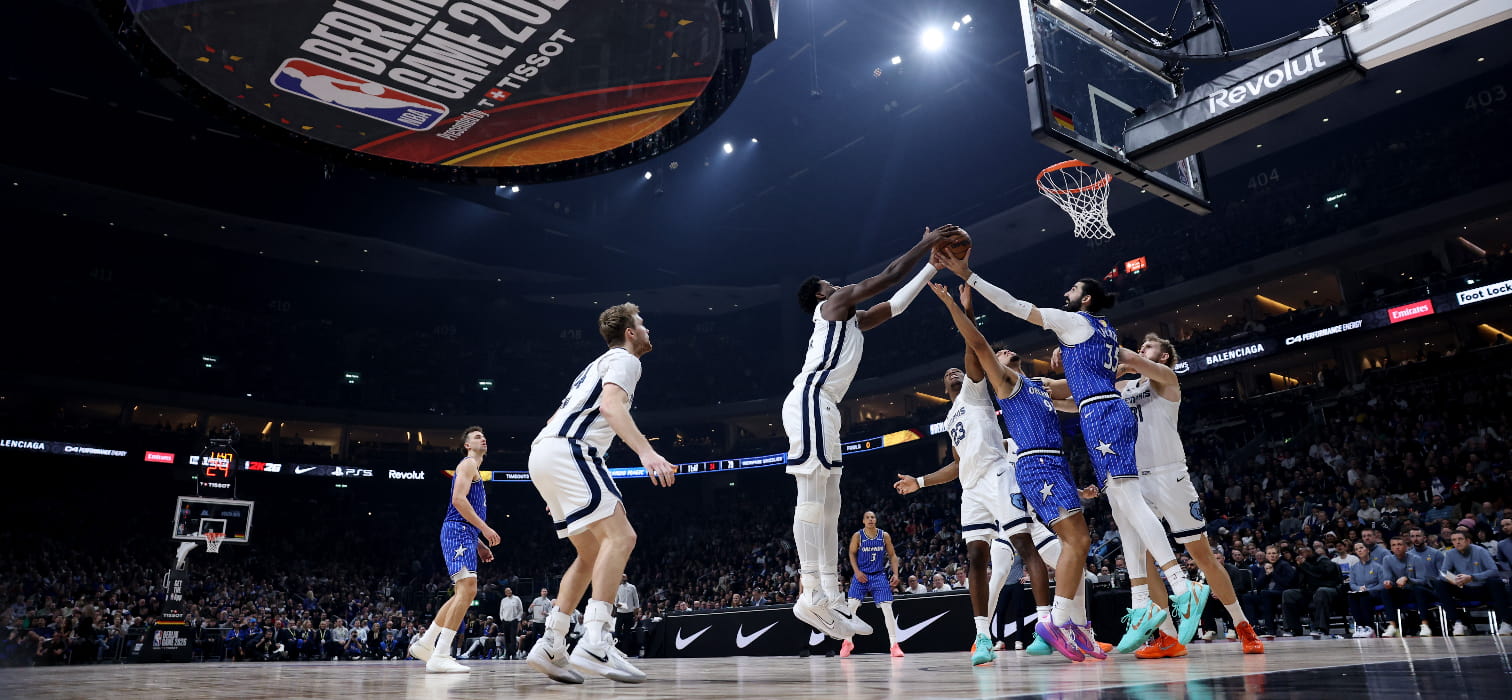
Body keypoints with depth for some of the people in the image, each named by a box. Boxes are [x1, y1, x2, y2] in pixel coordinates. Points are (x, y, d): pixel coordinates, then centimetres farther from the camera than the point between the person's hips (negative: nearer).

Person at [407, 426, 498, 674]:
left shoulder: (474, 469, 29)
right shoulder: (468, 463, -2)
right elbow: (458, 499, -17)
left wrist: (479, 545, 23)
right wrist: (485, 528, -18)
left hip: (465, 535, 11)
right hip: (458, 532, -11)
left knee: (462, 593, 15)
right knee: (468, 589, -20)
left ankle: (424, 644, 21)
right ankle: (440, 657, -23)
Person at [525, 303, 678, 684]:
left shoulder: (597, 365, 32)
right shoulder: (623, 359, 4)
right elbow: (611, 405, -18)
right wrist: (646, 451, -30)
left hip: (543, 453, 10)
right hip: (567, 450, -10)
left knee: (592, 552, 12)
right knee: (620, 536, -16)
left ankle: (550, 645, 6)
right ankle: (595, 643, -26)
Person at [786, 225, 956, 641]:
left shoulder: (852, 320, 32)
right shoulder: (834, 304, 7)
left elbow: (896, 304, 36)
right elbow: (889, 275, 2)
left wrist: (933, 266, 35)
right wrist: (925, 245, 12)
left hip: (820, 407, 11)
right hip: (810, 401, -11)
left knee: (828, 504, 6)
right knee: (812, 499, -17)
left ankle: (831, 598, 5)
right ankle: (811, 595, -21)